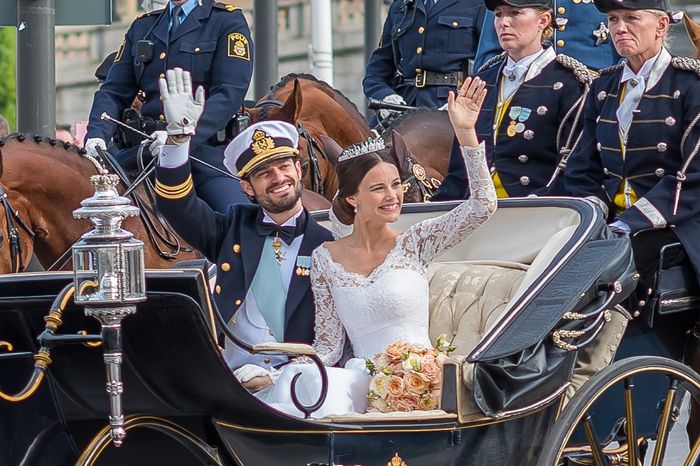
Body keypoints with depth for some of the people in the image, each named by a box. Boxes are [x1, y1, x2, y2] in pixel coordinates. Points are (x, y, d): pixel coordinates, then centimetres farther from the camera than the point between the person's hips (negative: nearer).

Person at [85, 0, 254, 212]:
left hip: (205, 147, -5)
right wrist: (97, 135, -8)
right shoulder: (142, 26, 20)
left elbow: (230, 93, -10)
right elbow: (114, 92, 14)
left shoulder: (229, 21, 4)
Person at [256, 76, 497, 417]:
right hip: (362, 382, 3)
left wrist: (465, 132, -10)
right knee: (300, 377, -31)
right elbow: (329, 344, 12)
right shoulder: (326, 258, 12)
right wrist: (299, 370, -10)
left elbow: (483, 205, -4)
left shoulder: (414, 243, 7)